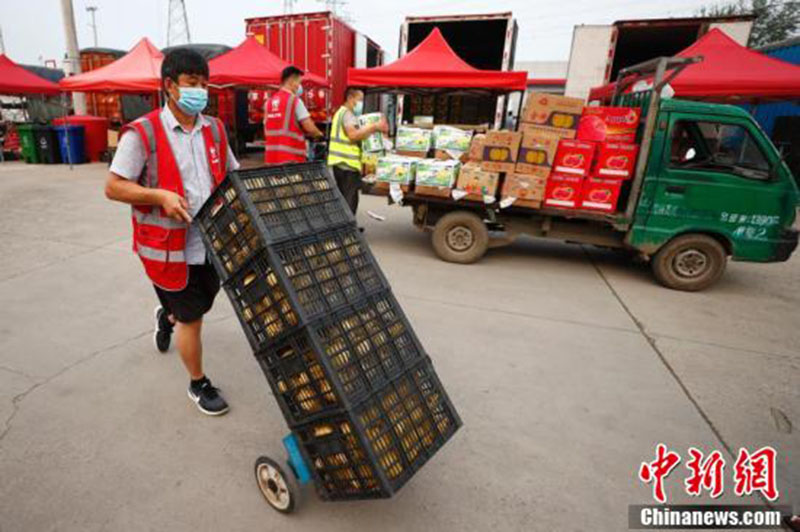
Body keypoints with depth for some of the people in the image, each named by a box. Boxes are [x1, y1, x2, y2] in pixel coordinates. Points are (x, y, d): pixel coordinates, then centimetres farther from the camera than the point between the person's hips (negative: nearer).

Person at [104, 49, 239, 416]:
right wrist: (160, 196, -24)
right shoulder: (143, 133, -12)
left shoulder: (214, 129, 5)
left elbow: (233, 175, 16)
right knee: (192, 318, 6)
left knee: (201, 304, 24)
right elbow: (113, 187, -10)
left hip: (212, 242, 6)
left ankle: (167, 316, 61)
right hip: (170, 246, -6)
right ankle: (198, 385, 30)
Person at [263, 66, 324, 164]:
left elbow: (267, 131, 18)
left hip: (271, 156, 7)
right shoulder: (295, 100, -7)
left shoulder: (269, 101, 13)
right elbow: (310, 128, -11)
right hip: (291, 157, -7)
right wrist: (319, 134, 10)